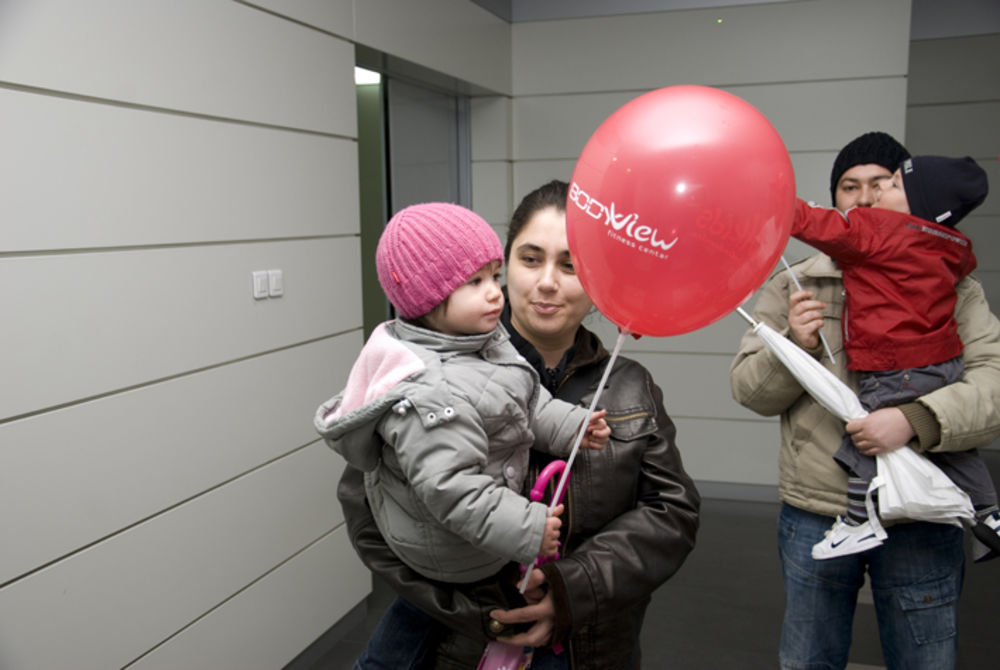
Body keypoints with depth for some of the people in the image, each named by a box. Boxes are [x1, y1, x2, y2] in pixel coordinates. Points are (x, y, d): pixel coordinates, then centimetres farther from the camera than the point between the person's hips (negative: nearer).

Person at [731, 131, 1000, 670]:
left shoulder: (951, 288, 2)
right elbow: (749, 390, 2)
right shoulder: (792, 285, 5)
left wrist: (914, 418, -26)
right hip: (813, 517, 1)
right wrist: (794, 346, -16)